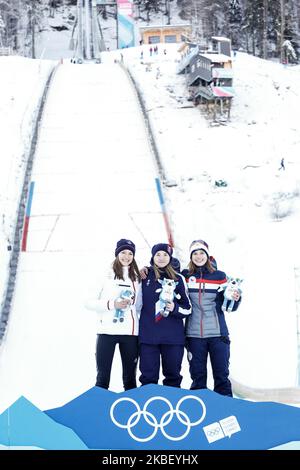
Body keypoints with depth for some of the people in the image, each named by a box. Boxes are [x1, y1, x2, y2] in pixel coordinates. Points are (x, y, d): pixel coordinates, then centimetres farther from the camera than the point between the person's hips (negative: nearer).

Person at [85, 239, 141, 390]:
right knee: (102, 377, 1)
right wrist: (111, 304, -13)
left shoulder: (137, 277, 11)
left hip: (130, 332, 3)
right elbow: (89, 303, -3)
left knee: (130, 378, 9)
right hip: (107, 331, -3)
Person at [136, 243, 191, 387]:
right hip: (148, 336, -1)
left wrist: (175, 308, -10)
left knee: (173, 376, 6)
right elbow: (137, 304, 13)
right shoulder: (144, 276, 5)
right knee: (149, 377, 1)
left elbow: (188, 309, 9)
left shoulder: (178, 279, 7)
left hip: (173, 337, 1)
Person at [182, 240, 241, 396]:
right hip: (194, 335, 1)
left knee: (221, 375, 1)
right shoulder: (185, 276, 5)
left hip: (218, 333, 0)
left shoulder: (219, 276, 5)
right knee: (197, 376, 6)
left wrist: (236, 299, -16)